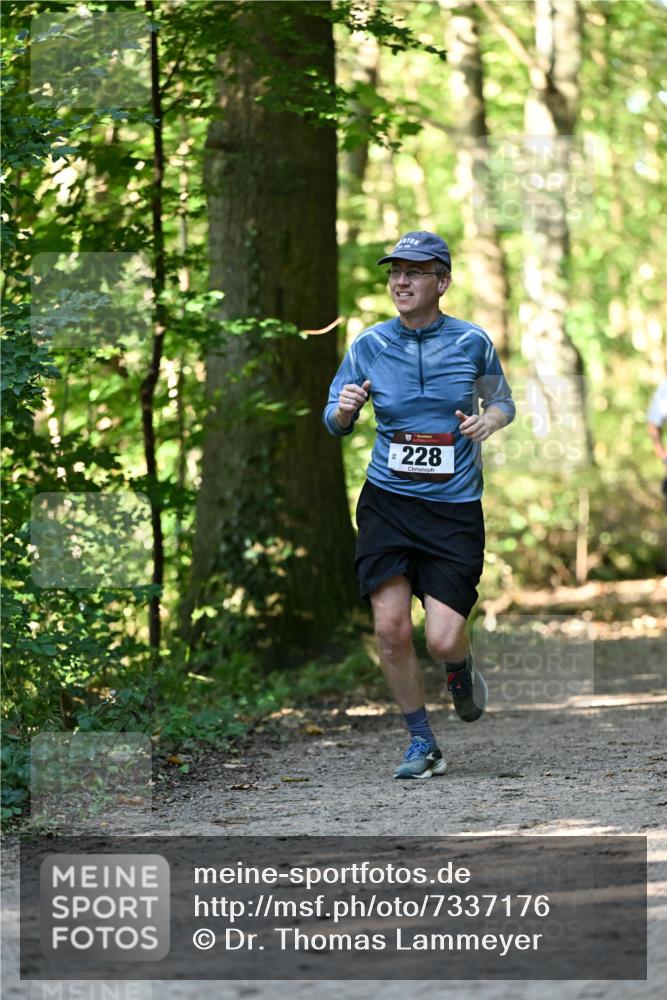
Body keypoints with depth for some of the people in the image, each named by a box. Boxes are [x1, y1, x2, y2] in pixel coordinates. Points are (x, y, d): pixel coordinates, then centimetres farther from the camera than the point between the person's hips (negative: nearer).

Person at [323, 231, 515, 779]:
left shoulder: (473, 341, -2)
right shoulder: (370, 344, 1)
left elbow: (501, 401, 14)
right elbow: (335, 421, 10)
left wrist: (490, 420, -8)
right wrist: (343, 409, -14)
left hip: (455, 507, -2)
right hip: (387, 502, 2)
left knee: (443, 640, -10)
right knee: (391, 627, -8)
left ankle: (462, 669, 28)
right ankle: (423, 745, 10)